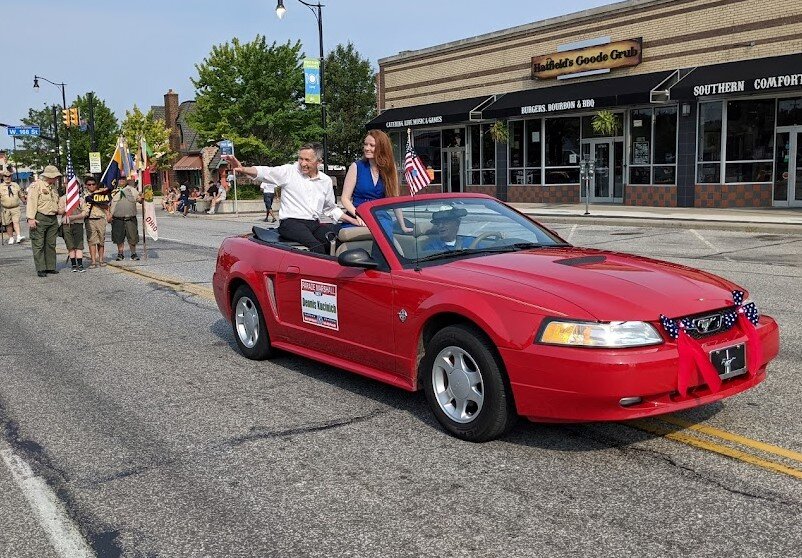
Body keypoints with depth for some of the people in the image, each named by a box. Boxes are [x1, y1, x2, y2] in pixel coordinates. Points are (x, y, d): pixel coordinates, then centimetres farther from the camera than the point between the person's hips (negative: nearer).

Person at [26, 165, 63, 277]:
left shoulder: (53, 187, 18)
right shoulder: (36, 186, -6)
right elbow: (31, 202, -13)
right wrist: (31, 218, -20)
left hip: (53, 219, 7)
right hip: (39, 219, -7)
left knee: (51, 244, 8)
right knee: (39, 245, -3)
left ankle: (50, 267, 14)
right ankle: (40, 269, -1)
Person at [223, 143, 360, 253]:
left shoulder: (326, 181, 17)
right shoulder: (289, 171, 4)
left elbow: (331, 209, 27)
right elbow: (264, 172, -9)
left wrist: (355, 222, 19)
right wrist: (243, 169, -29)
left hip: (315, 224, 5)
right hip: (291, 223, -5)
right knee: (316, 247, -33)